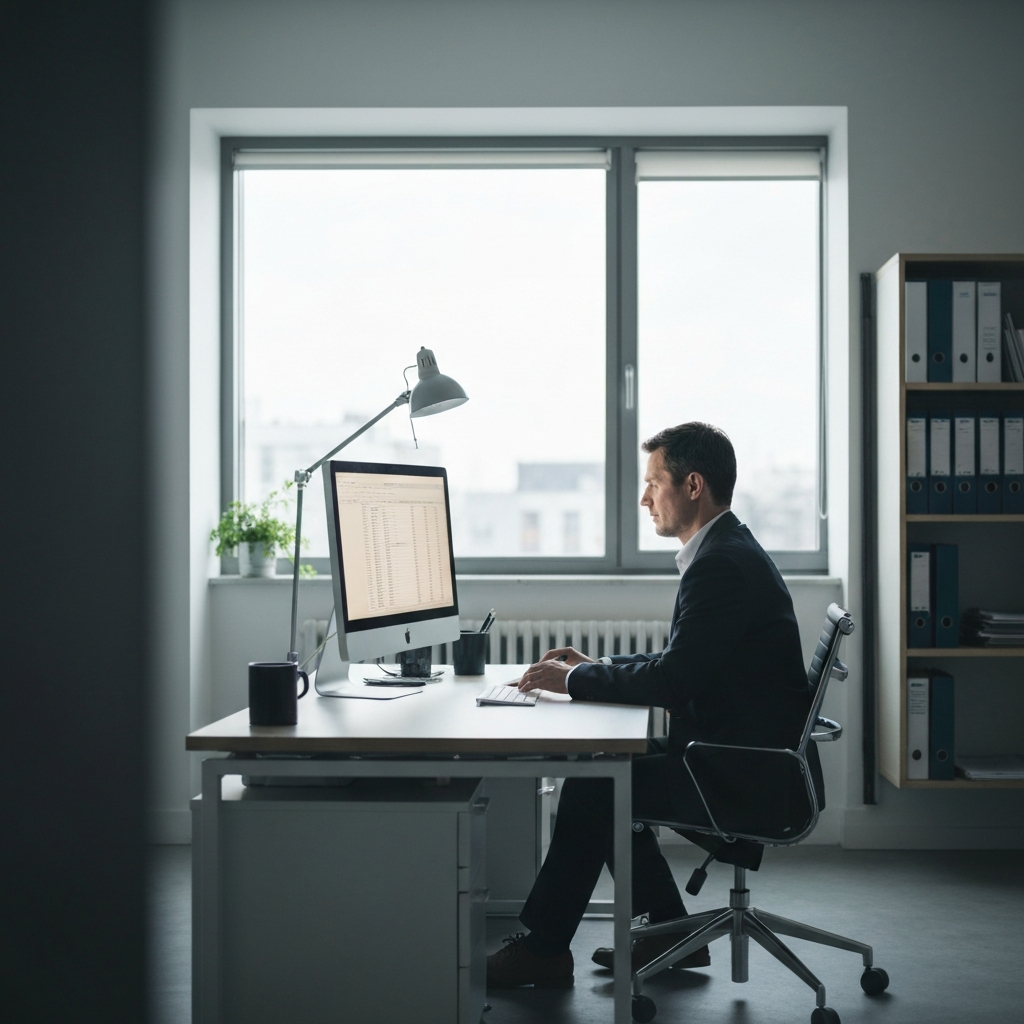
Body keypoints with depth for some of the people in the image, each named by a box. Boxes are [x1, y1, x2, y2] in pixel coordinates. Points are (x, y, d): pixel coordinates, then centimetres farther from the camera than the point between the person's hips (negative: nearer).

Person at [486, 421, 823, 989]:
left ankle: (542, 948, 5)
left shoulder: (722, 565, -21)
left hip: (751, 778, -10)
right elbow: (681, 662, 21)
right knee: (607, 770, 13)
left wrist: (573, 680, -13)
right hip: (746, 755, 10)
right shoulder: (728, 551, 13)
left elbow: (672, 680, -25)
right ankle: (669, 932, 19)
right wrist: (594, 666, 10)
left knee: (591, 788, -9)